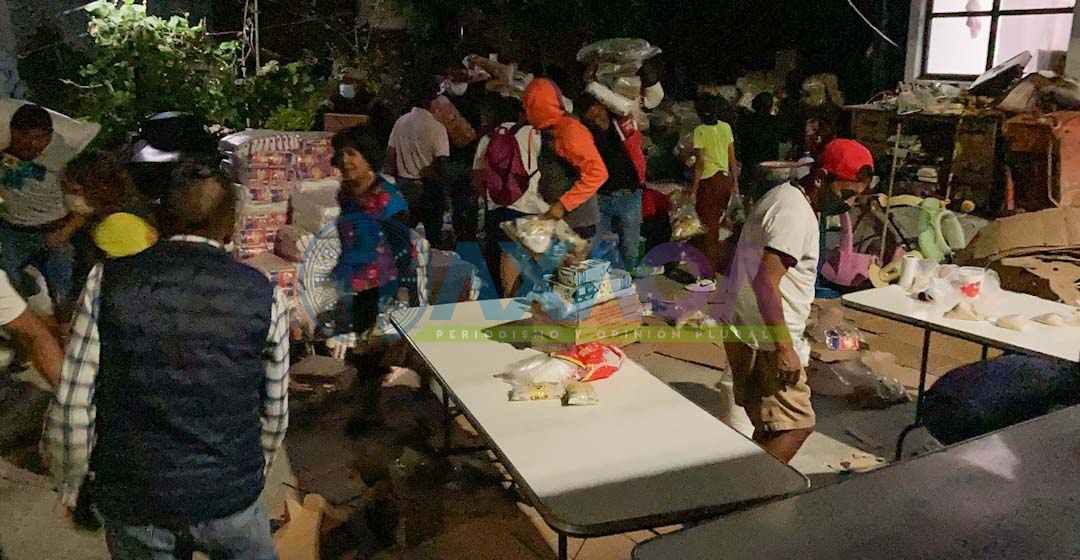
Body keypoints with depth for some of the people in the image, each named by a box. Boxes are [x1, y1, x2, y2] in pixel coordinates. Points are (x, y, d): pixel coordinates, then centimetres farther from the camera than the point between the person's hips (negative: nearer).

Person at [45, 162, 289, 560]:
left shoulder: (108, 281, -8)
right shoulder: (264, 294, -7)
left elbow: (71, 407, -7)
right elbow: (274, 412, 0)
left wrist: (70, 483, 11)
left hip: (131, 500, 1)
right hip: (229, 496, -1)